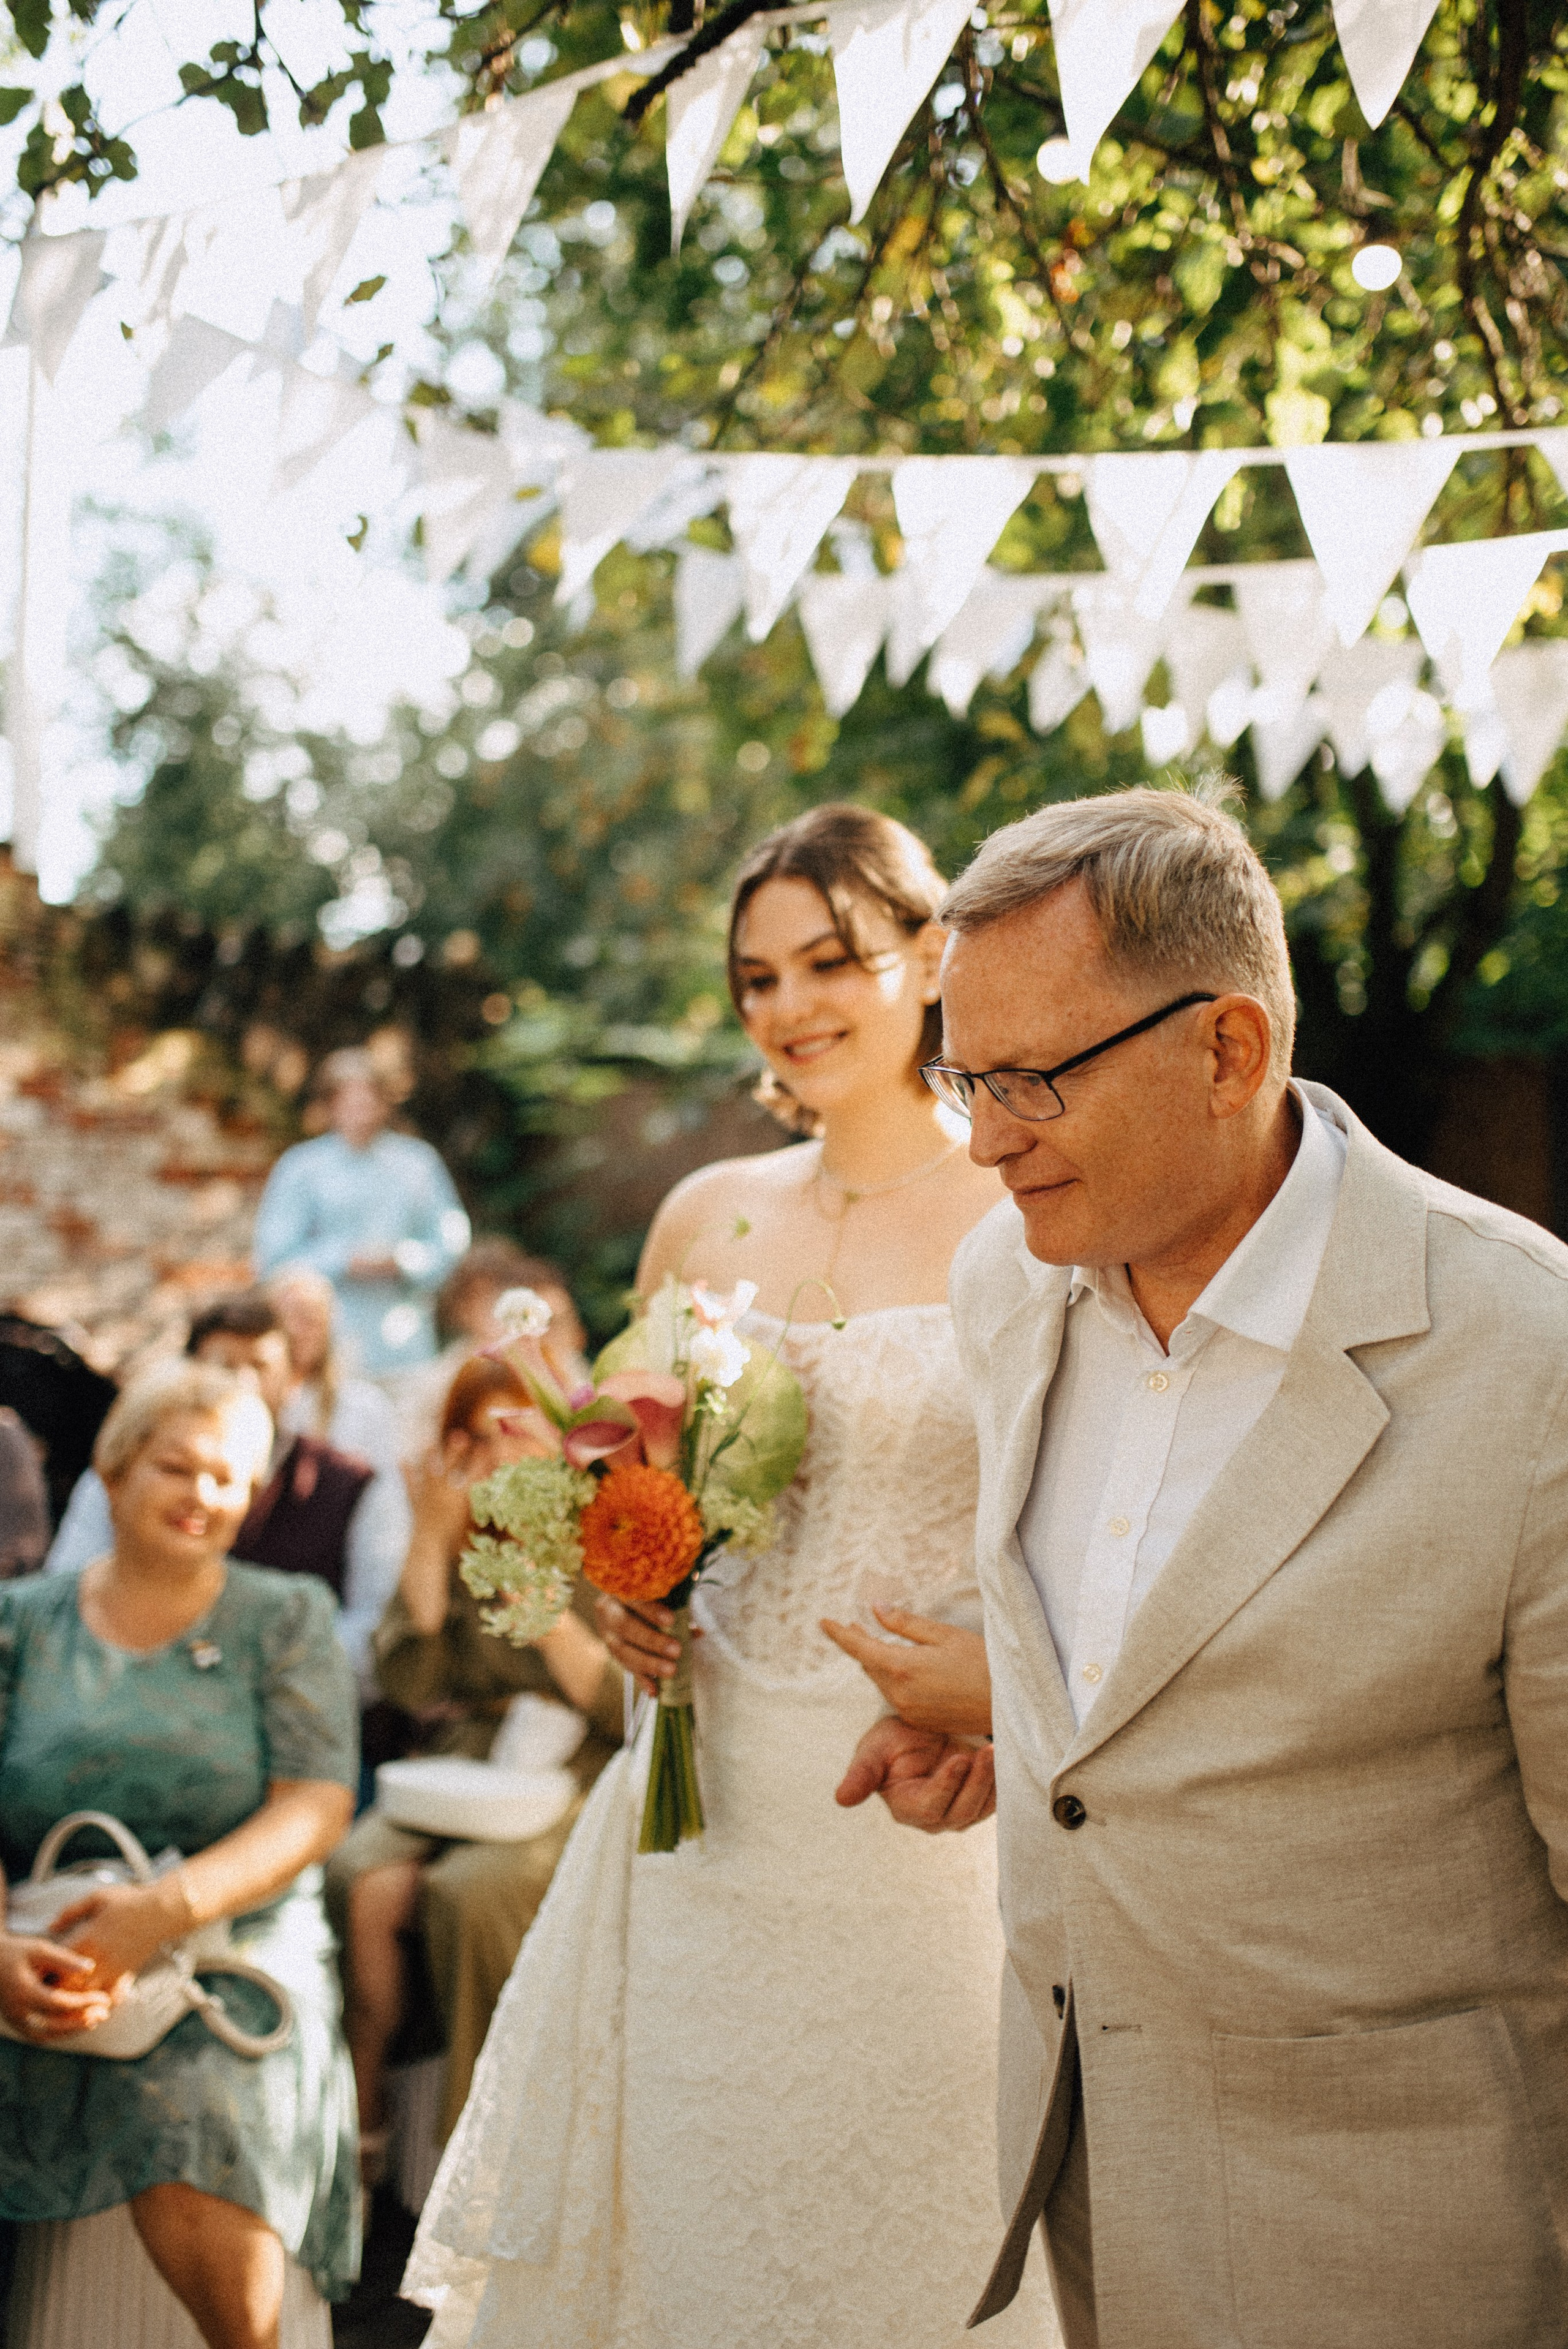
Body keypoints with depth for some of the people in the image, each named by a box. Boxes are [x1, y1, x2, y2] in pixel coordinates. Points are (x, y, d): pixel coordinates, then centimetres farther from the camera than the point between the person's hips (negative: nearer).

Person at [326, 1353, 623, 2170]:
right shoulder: (461, 1543, 10)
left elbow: (633, 1712, -8)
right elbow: (409, 1681, -2)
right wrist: (432, 1538, -7)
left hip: (582, 1784, -4)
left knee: (470, 1889, -32)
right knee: (359, 1877, -25)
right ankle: (355, 2126, -14)